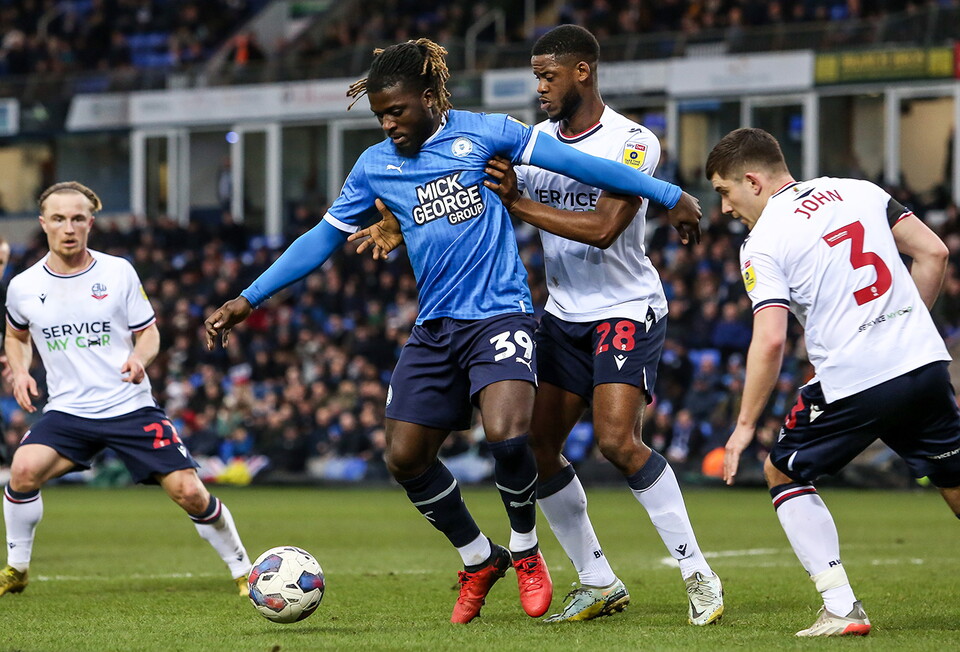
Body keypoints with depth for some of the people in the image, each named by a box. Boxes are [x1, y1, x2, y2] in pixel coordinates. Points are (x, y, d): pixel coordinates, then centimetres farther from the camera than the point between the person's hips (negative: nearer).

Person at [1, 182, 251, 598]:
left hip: (130, 407, -1)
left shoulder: (118, 273, -2)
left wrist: (139, 357, -16)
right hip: (68, 410, 1)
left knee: (190, 493, -9)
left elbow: (149, 333, 6)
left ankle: (244, 571, 13)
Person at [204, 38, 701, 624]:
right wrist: (247, 301, 11)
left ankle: (526, 549, 1)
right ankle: (479, 561, 23)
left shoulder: (482, 133, -3)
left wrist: (668, 194, -4)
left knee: (506, 434, -26)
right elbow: (323, 238, 14)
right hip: (435, 328, 5)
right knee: (405, 457, 0)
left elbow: (571, 161, -4)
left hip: (500, 313, -5)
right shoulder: (375, 165, 7)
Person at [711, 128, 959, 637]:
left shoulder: (763, 243, -2)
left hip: (851, 381, -5)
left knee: (782, 472, 16)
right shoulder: (858, 191, 14)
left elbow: (770, 340, -12)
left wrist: (745, 425, -5)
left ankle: (842, 608, 6)